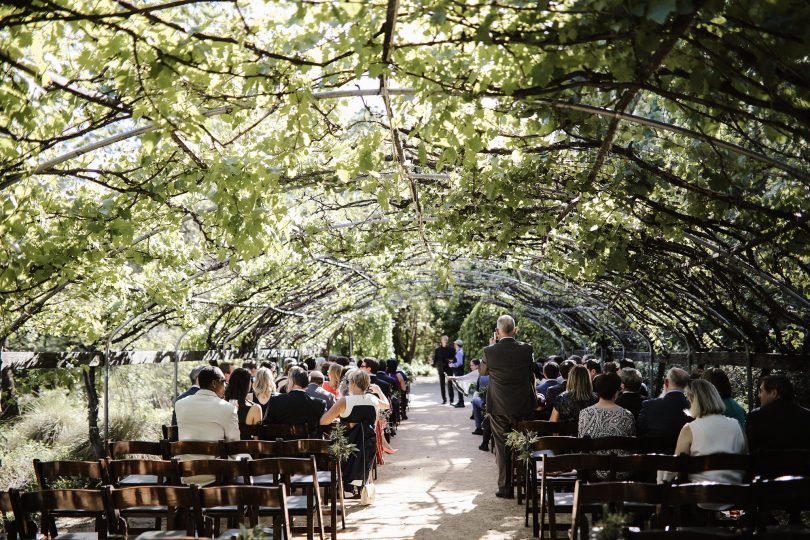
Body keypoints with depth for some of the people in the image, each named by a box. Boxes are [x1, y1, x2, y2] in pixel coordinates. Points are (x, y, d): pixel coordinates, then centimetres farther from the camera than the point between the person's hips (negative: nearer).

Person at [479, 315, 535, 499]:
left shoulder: (490, 351, -13)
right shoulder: (526, 349, -10)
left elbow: (482, 371, 8)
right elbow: (532, 375, 6)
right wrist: (532, 397, 22)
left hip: (498, 408, -1)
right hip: (522, 407, 1)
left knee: (502, 447, 8)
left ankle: (505, 488, 10)